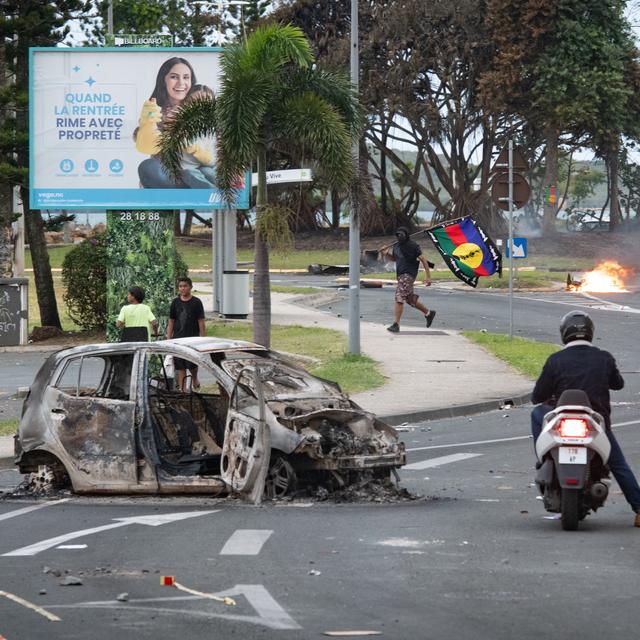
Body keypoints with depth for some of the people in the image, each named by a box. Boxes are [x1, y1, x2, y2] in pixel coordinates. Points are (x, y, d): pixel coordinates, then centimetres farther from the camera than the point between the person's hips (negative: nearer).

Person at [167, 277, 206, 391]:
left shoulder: (196, 302, 0)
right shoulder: (175, 302, 8)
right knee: (180, 366, 1)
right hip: (178, 338, 3)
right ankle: (182, 389, 5)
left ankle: (195, 380, 23)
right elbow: (171, 322, 13)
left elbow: (201, 322, -1)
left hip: (192, 338, -3)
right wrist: (169, 339, 7)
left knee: (192, 364, -7)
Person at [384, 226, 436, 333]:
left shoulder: (413, 246, -10)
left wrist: (428, 276, -15)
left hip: (408, 275, -8)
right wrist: (388, 253, 5)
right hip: (400, 275, 8)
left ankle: (396, 325, -18)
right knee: (410, 300, 16)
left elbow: (423, 260, -10)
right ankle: (428, 313, 35)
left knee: (399, 298, -17)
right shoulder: (396, 246, 12)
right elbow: (394, 259, 29)